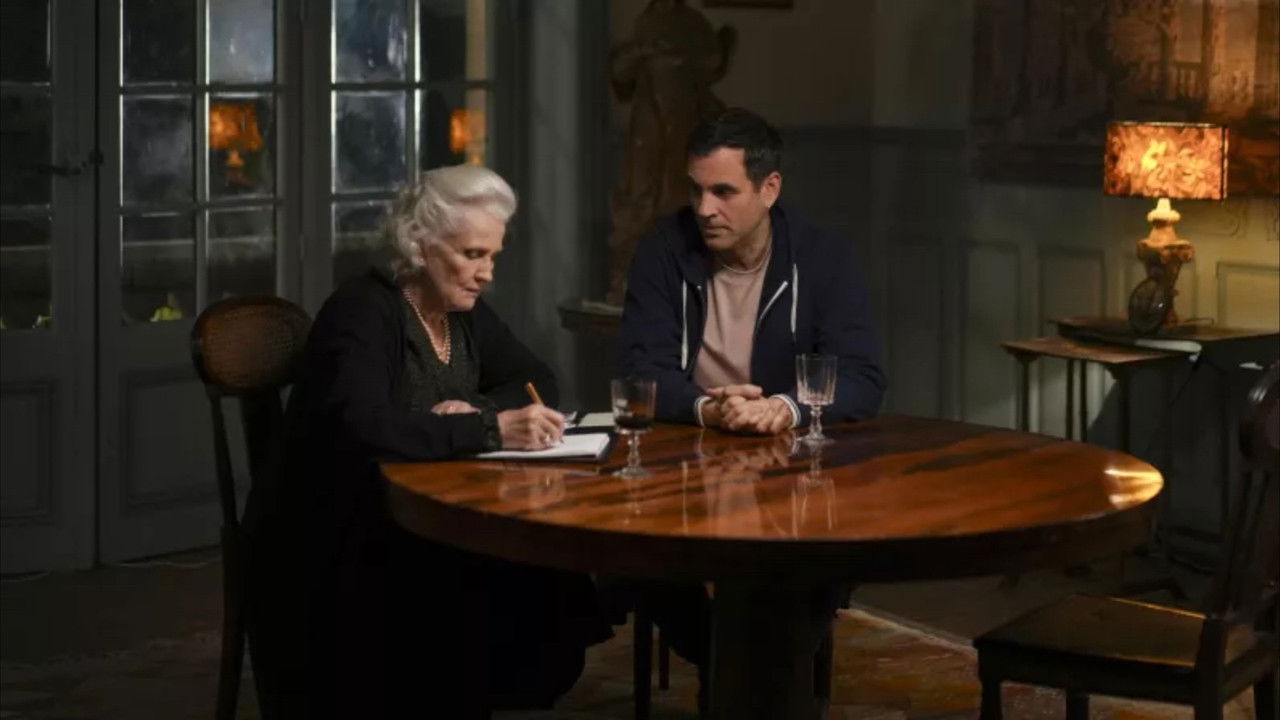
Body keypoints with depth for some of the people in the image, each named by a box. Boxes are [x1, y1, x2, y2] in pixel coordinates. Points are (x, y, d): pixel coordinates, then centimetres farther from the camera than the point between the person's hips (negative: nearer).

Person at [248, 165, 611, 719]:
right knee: (476, 593, -31)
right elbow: (362, 426, -33)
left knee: (546, 577, -18)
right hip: (341, 538, -7)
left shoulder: (464, 310, 7)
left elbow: (537, 381, 11)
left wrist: (476, 410, -10)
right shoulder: (362, 312, -17)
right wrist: (490, 430, -38)